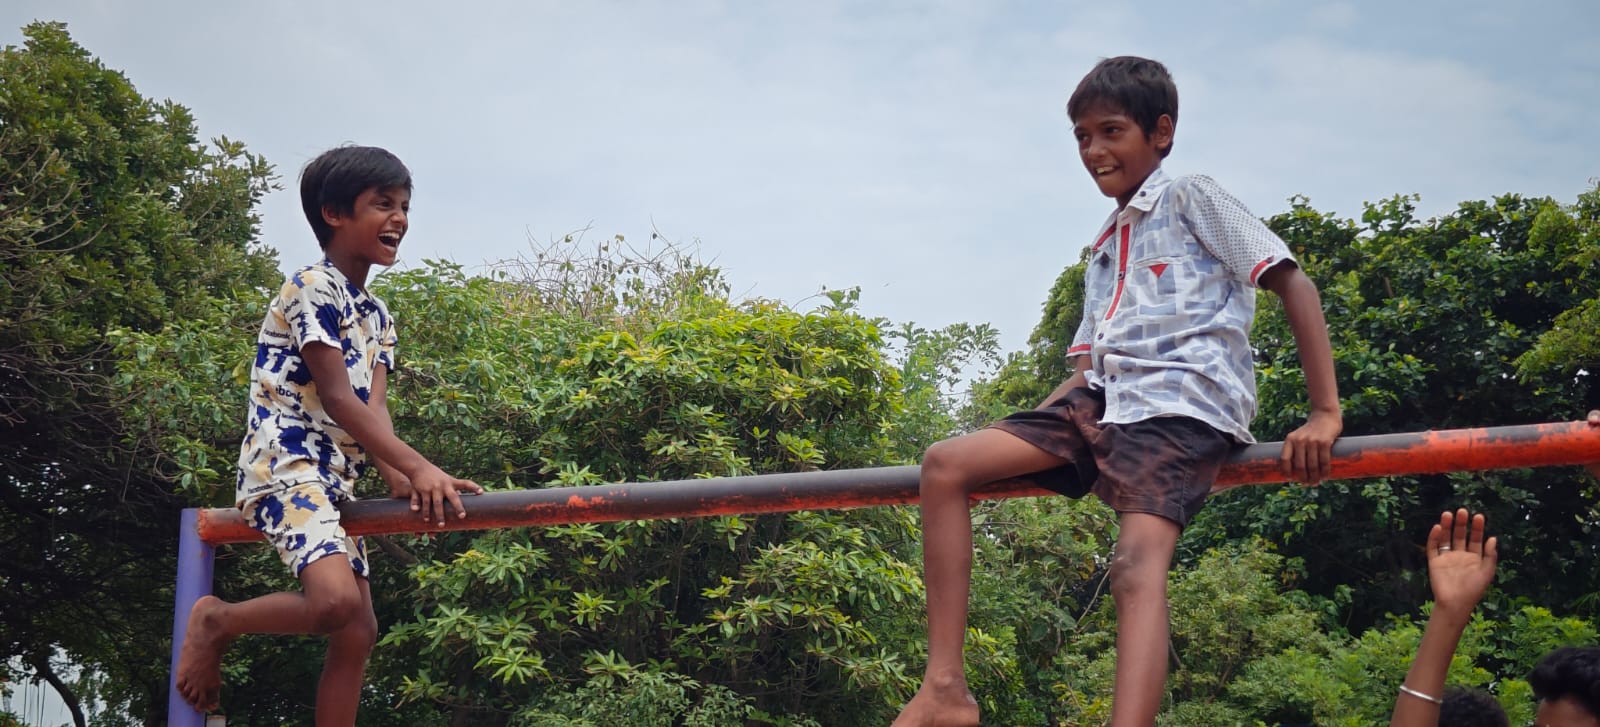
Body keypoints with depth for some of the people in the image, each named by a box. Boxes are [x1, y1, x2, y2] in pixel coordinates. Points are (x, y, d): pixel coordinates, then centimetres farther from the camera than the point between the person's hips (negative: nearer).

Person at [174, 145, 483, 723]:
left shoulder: (377, 317, 18)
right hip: (285, 463, -10)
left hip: (337, 476, 10)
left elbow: (374, 406, 3)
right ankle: (216, 622, -3)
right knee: (335, 600, -29)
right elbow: (337, 399, -16)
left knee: (358, 632, 7)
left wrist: (399, 479, -17)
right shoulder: (313, 287, -9)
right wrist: (416, 468, -25)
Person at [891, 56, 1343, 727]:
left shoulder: (1192, 200, 7)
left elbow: (1293, 285, -3)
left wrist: (1325, 413, -12)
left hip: (1184, 403, -7)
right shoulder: (1104, 250, 28)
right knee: (945, 463, -8)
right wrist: (1020, 439, 13)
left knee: (1138, 566, -31)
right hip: (1104, 402, 7)